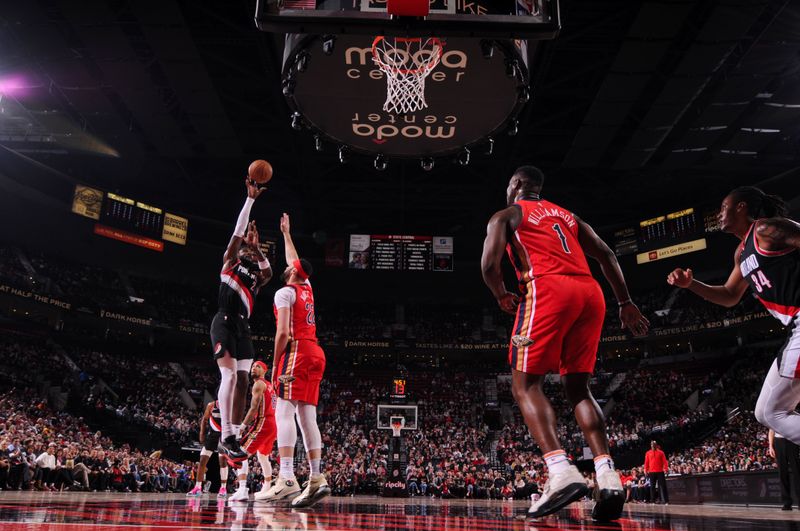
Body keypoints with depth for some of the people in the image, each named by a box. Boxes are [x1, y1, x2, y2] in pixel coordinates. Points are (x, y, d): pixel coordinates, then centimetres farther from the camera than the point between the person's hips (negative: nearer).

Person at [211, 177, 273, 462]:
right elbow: (238, 231, 2)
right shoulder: (230, 262, 11)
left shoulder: (256, 277, 23)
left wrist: (256, 247, 0)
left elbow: (269, 272, -1)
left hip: (243, 326, 7)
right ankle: (226, 436, -22)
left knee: (242, 380, 0)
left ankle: (232, 438, 2)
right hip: (225, 321, -6)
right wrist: (250, 198, 1)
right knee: (230, 375, -19)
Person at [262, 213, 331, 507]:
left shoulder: (284, 292, -2)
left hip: (296, 352, -8)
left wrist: (275, 364, -8)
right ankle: (316, 478, -1)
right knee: (307, 416, 4)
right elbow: (296, 260, 39)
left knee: (284, 412, -15)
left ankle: (286, 478, -27)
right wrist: (286, 233, 51)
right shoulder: (307, 289, 21)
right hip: (315, 353, 8)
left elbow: (283, 331, -13)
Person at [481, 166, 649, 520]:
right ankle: (608, 478, -5)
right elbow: (606, 255, 21)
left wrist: (502, 297, 16)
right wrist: (625, 303, 20)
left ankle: (561, 472, -17)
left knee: (525, 384, 1)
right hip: (590, 293, 6)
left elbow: (489, 263, -2)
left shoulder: (506, 215, 14)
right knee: (578, 388, 11)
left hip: (548, 290, -6)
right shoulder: (567, 215, 31)